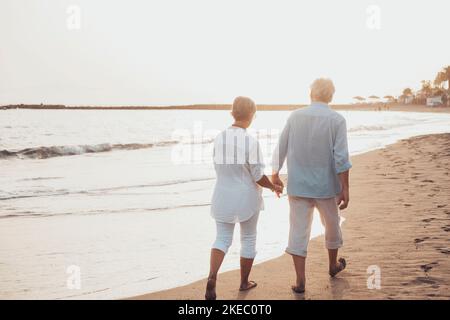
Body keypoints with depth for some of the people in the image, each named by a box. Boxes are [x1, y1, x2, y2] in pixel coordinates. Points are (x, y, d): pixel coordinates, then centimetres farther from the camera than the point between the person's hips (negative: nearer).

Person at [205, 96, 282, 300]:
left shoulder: (219, 138, -5)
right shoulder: (251, 142, -19)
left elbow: (219, 169, 6)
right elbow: (258, 176, -15)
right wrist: (274, 187, 4)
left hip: (223, 196, 3)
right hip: (247, 197, -3)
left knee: (223, 239, 9)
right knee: (248, 239, 16)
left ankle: (212, 277, -14)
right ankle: (244, 282, 26)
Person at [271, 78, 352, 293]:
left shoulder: (295, 116, -1)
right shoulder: (336, 120, -9)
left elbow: (280, 149, 4)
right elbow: (341, 158, -15)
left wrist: (275, 175, 18)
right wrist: (345, 189, -11)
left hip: (298, 186, 1)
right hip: (325, 186, -1)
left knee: (298, 231, 4)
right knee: (331, 225, 21)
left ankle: (300, 280, 3)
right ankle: (333, 265, 41)